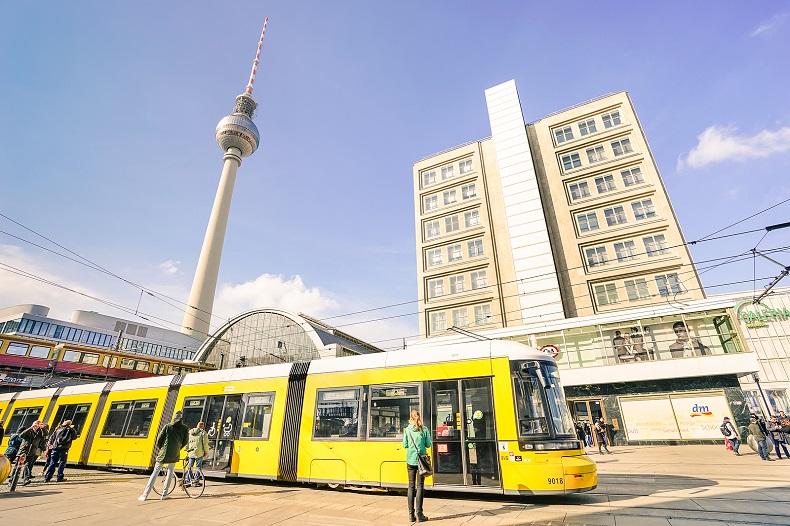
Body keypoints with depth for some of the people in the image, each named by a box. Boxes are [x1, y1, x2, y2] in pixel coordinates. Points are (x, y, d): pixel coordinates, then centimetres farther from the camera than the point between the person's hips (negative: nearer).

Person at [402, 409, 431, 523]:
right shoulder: (424, 429, -6)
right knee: (420, 486, 4)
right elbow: (428, 444, -2)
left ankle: (411, 514, 13)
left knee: (411, 486, 10)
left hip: (410, 460, 2)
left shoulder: (407, 430, -3)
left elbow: (405, 445, 1)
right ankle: (419, 514, 5)